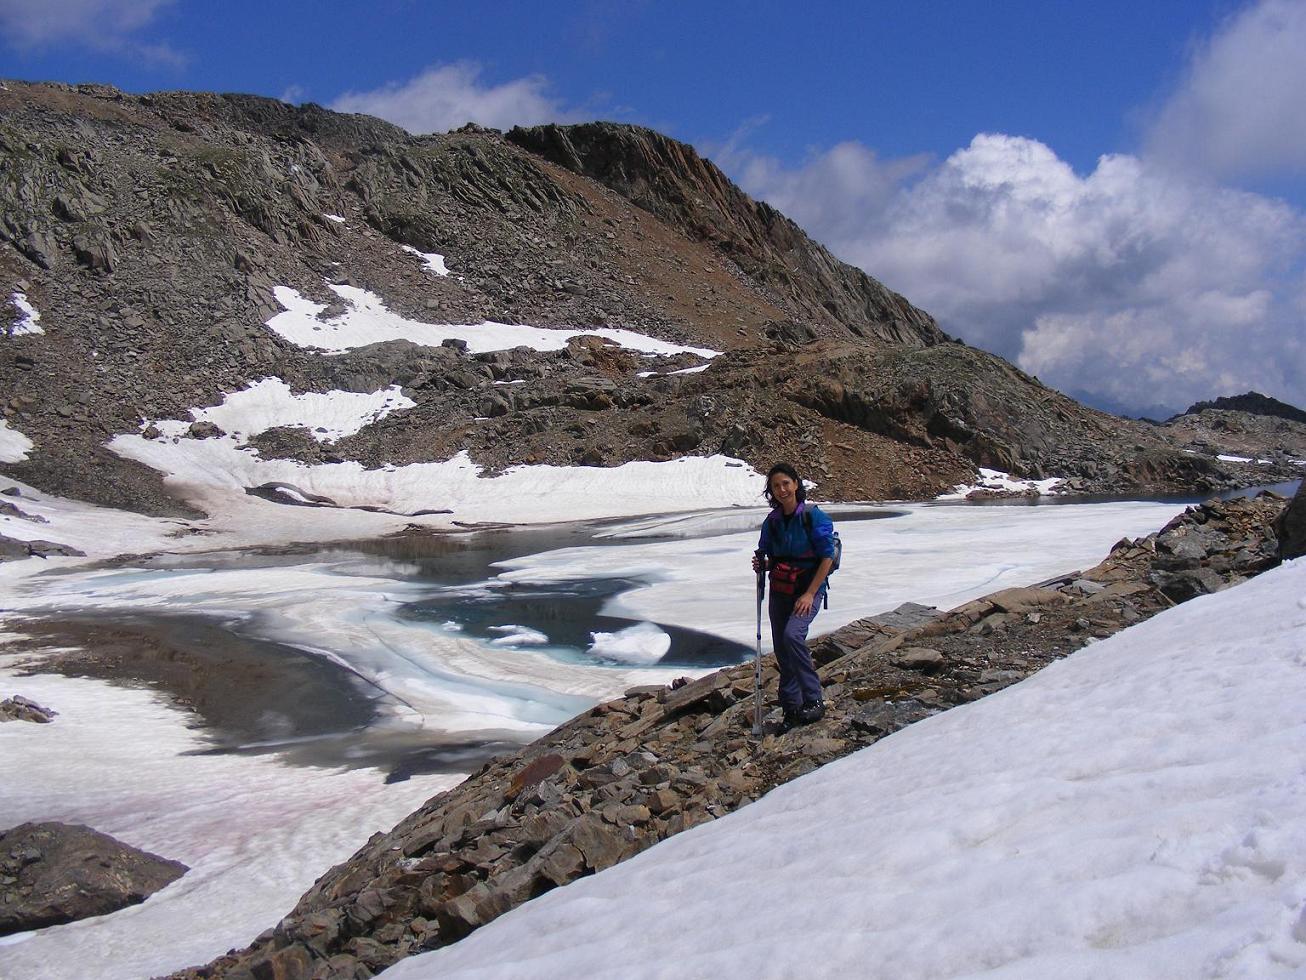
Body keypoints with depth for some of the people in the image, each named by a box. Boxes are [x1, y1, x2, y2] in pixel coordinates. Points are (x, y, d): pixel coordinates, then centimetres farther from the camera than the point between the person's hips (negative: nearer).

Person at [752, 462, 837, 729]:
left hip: (809, 588, -6)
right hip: (779, 590, 6)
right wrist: (761, 565, -7)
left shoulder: (813, 515, -11)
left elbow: (827, 558, -12)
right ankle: (791, 707, 15)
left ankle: (813, 700, -18)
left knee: (792, 635, -27)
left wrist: (809, 594, -17)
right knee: (781, 648, 3)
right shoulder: (772, 521, 6)